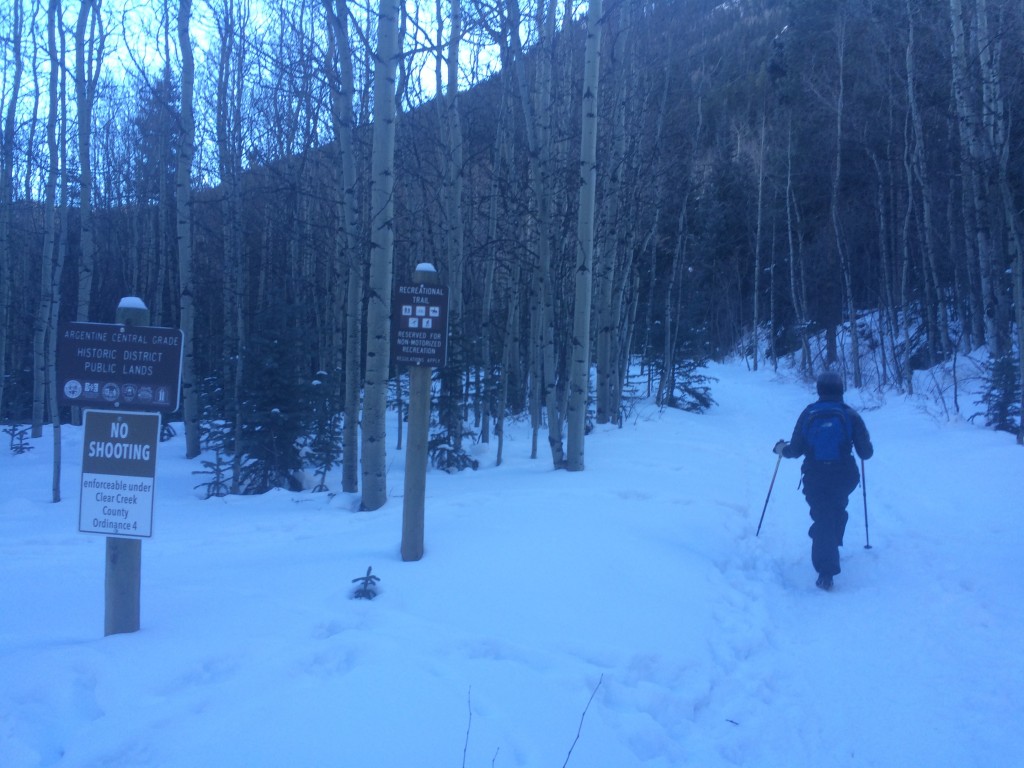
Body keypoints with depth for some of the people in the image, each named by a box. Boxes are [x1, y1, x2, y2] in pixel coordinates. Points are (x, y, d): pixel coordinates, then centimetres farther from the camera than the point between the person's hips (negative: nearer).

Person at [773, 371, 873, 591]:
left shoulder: (808, 414, -3)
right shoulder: (850, 415, -5)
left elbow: (795, 450, -1)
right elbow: (866, 452, -2)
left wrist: (781, 449, 20)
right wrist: (861, 446, 21)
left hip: (815, 479, 0)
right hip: (843, 478, 0)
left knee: (823, 518, 4)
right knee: (837, 511, 27)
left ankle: (826, 573, -7)